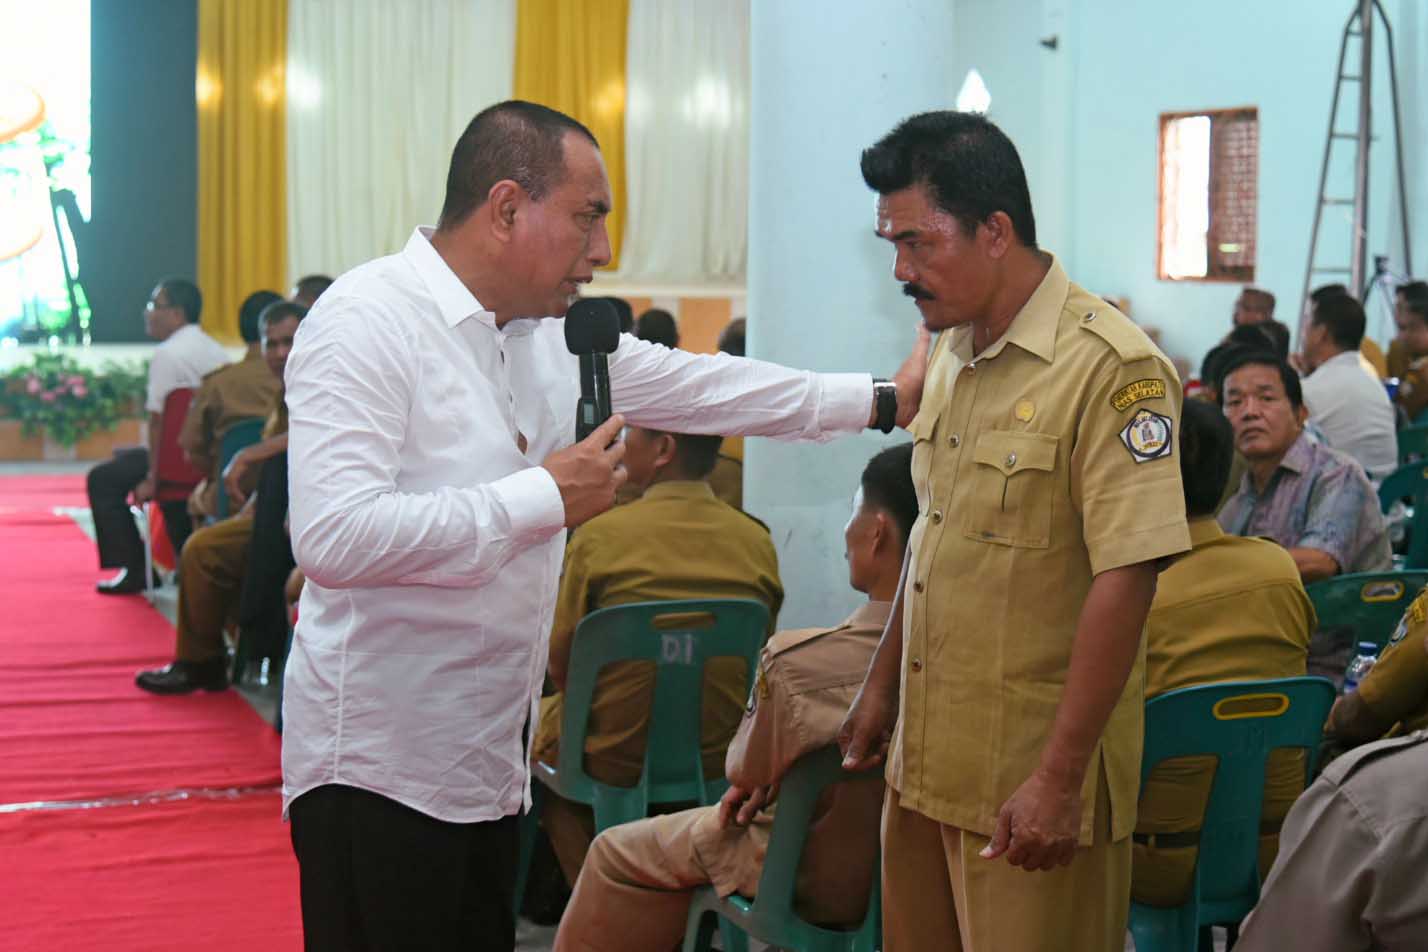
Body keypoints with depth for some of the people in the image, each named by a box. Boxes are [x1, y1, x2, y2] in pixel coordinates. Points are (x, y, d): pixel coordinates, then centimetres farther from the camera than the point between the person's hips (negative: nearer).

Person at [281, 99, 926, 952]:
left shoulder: (555, 332, 10)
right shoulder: (369, 322, -16)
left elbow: (699, 385, 22)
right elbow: (333, 537, -27)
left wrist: (886, 399, 22)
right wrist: (544, 499, -20)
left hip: (492, 767, 8)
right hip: (378, 773, -8)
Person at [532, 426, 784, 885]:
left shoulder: (600, 536, -17)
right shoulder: (758, 542, -6)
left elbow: (560, 665, -7)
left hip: (618, 760, -4)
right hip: (722, 758, 4)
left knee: (538, 719, 27)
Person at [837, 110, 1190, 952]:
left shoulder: (1111, 368, -17)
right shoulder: (953, 355, 11)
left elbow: (1125, 578, -21)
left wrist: (1058, 779, -21)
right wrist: (883, 684, 21)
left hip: (1029, 782, -7)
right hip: (926, 758, 8)